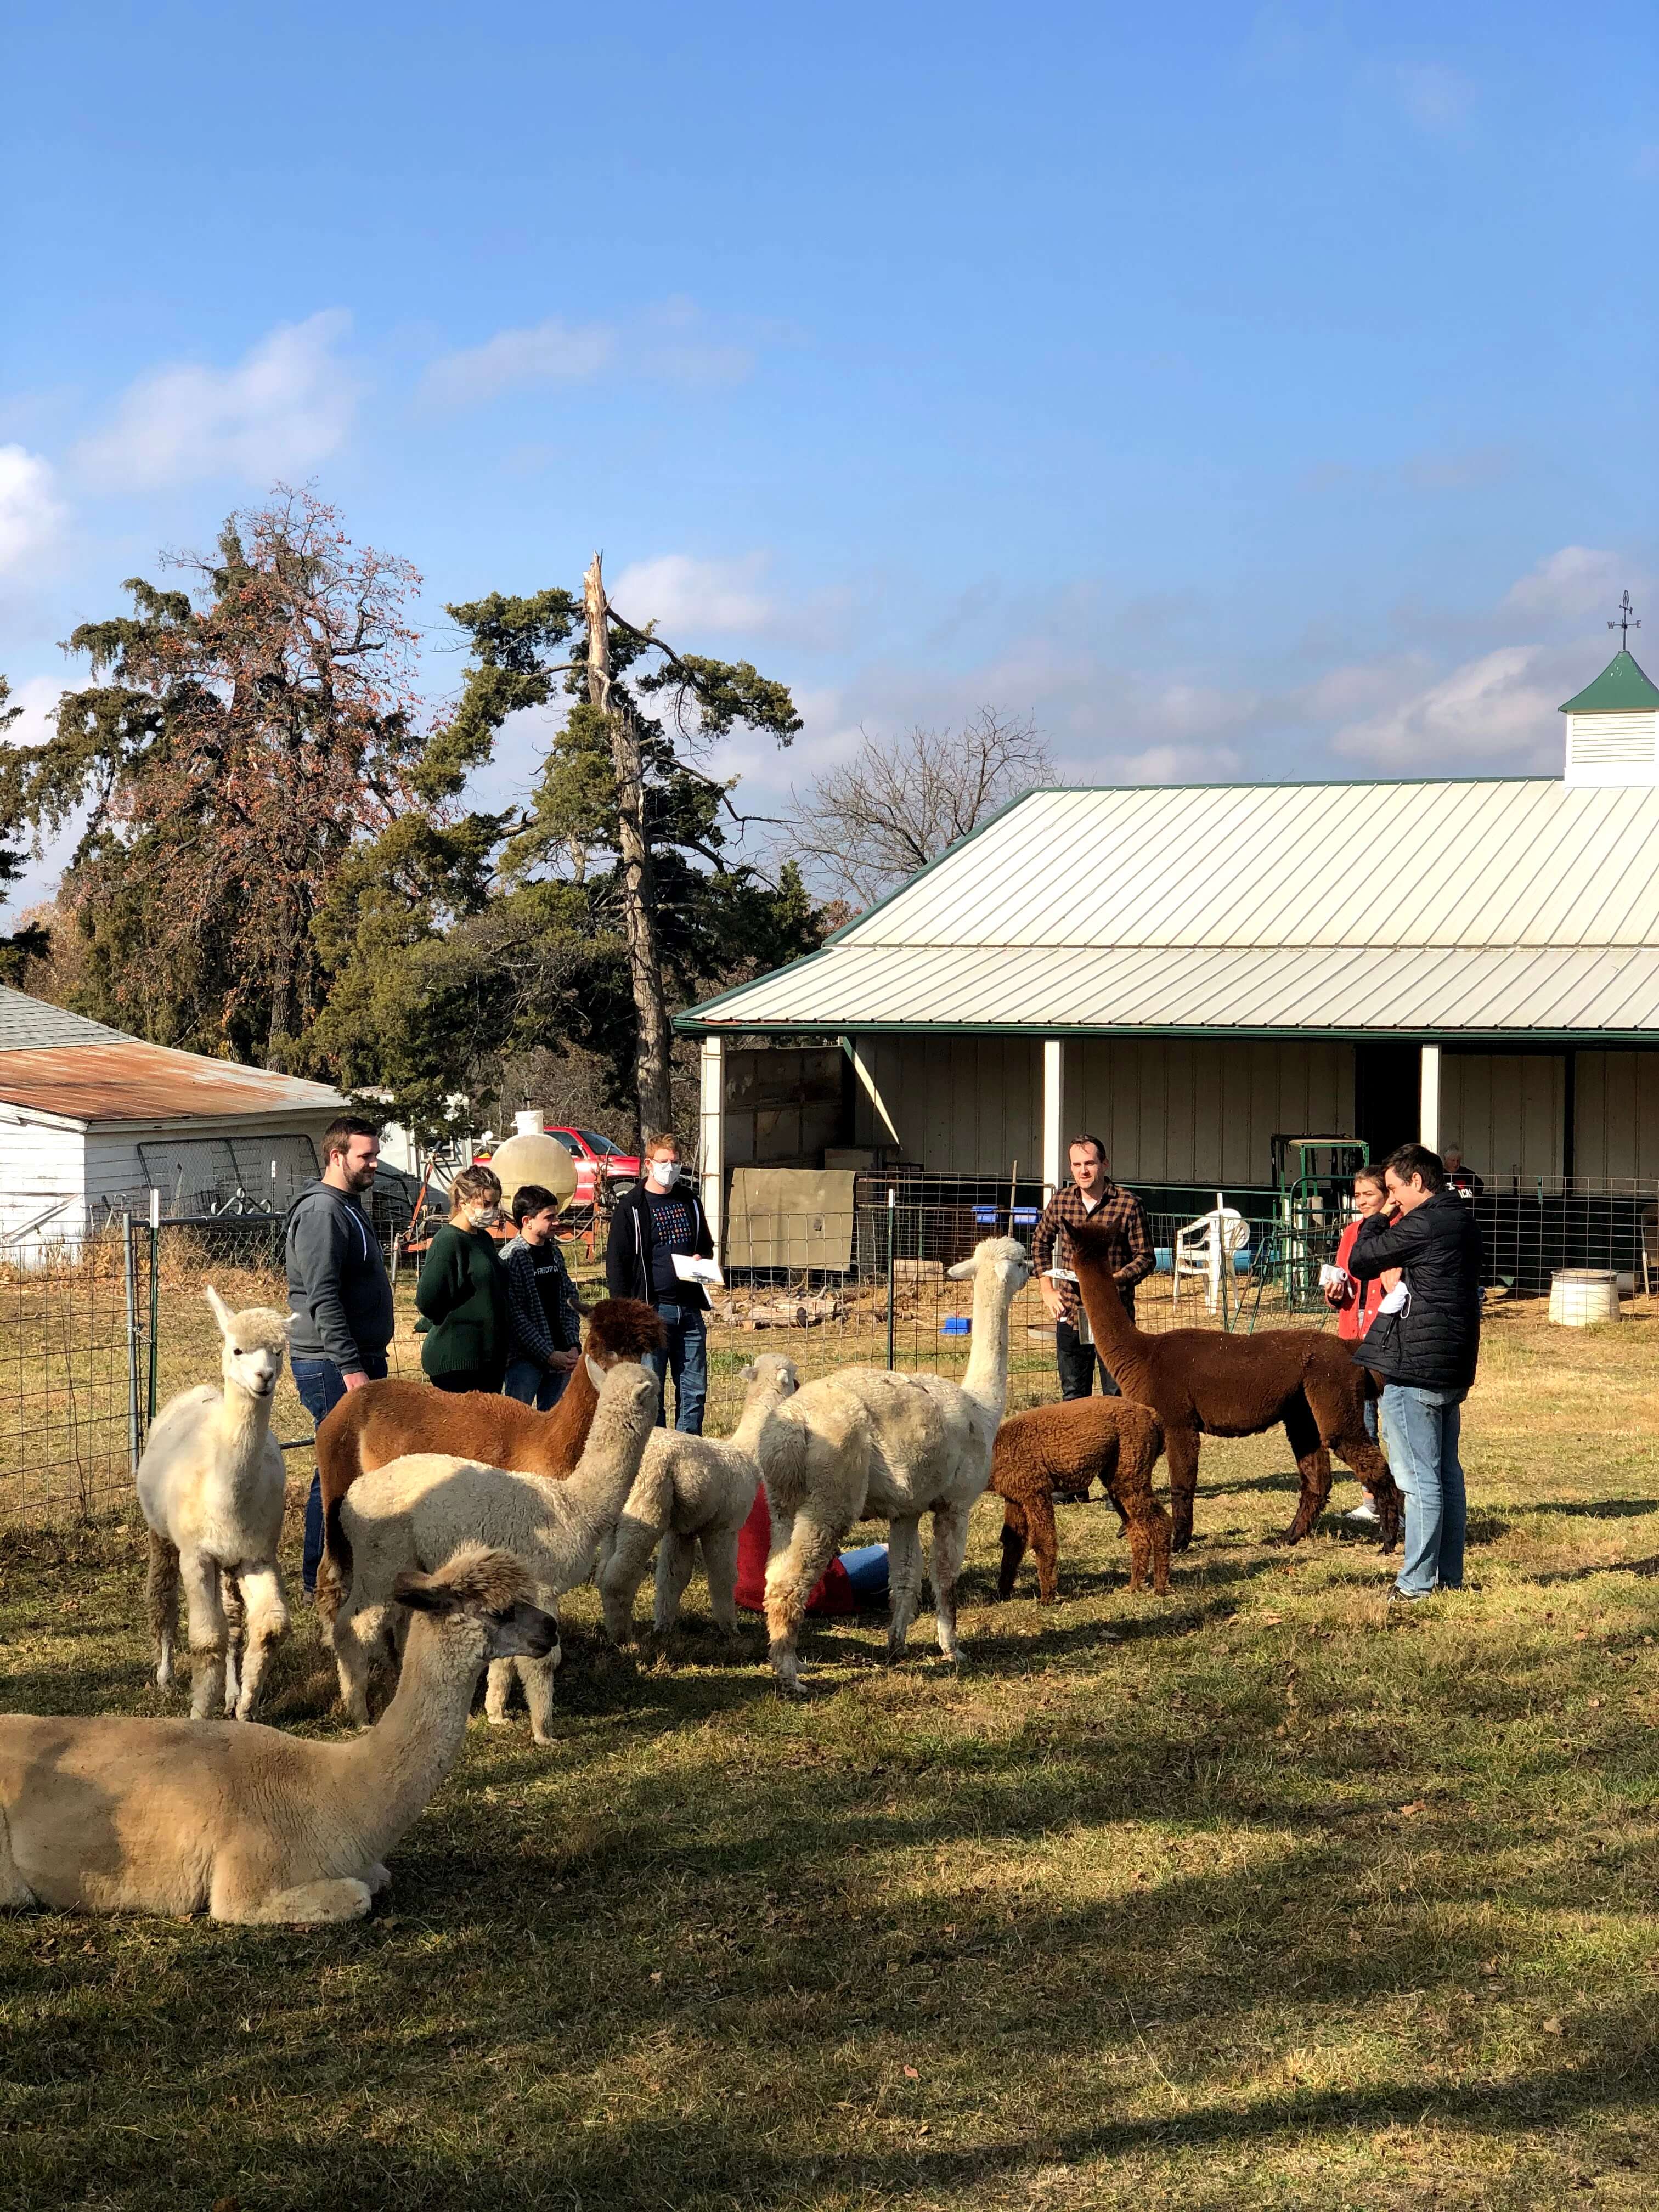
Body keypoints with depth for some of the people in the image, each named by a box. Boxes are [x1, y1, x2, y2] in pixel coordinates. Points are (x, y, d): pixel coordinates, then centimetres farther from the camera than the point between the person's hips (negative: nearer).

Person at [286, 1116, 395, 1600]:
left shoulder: (347, 1207, 17)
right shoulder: (322, 1211, -16)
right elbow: (323, 1300, -23)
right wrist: (351, 1368, -26)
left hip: (359, 1359, 10)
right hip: (332, 1365, -10)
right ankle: (320, 1579, 1)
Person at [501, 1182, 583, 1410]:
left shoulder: (554, 1252, 11)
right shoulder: (511, 1258, -11)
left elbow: (571, 1302, 14)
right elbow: (515, 1315, -15)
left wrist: (574, 1345, 0)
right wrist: (547, 1354, -16)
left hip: (561, 1357, 7)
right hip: (526, 1359, -7)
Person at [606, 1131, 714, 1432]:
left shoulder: (690, 1201, 14)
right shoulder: (631, 1207, -2)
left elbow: (706, 1245, 27)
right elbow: (616, 1263, -3)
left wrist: (702, 1259, 2)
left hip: (689, 1310, 5)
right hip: (652, 1311, -5)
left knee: (694, 1391, 5)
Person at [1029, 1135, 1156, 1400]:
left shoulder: (1129, 1205, -9)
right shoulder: (1060, 1202, 3)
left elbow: (1146, 1258, -4)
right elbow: (1041, 1243, 21)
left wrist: (1113, 1279, -20)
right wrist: (1047, 1289, 11)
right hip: (1070, 1316, 4)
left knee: (1117, 1397, 2)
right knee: (1073, 1396, 12)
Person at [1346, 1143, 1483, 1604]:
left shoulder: (1422, 1226, -17)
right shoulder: (1464, 1222, 12)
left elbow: (1360, 1263, -10)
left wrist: (1376, 1221, 7)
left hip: (1414, 1369, -10)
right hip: (1454, 1368, 10)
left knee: (1419, 1479, -5)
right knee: (1447, 1472, 15)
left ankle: (1417, 1582, -2)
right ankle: (1450, 1575, 21)